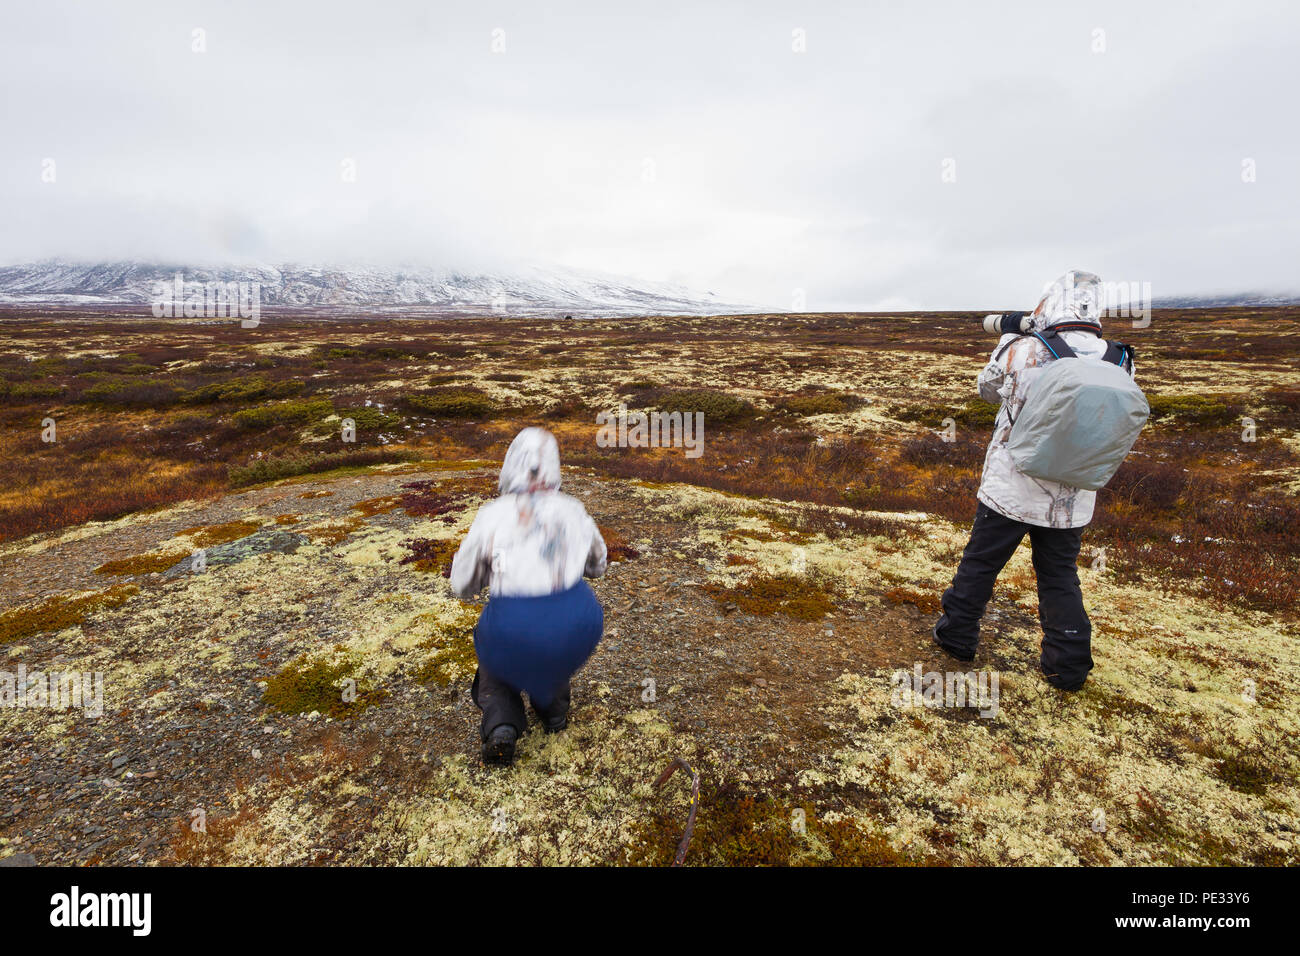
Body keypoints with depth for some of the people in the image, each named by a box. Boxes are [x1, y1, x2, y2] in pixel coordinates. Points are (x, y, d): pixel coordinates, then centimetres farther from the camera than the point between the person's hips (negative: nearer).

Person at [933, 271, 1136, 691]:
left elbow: (988, 388, 3)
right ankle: (1068, 665, 24)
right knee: (1060, 578, 18)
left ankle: (957, 634, 28)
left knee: (980, 563, 14)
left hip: (1011, 487, -3)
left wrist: (1008, 339, 17)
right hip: (1072, 500, 3)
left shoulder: (1024, 352, -15)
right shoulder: (1118, 365, -5)